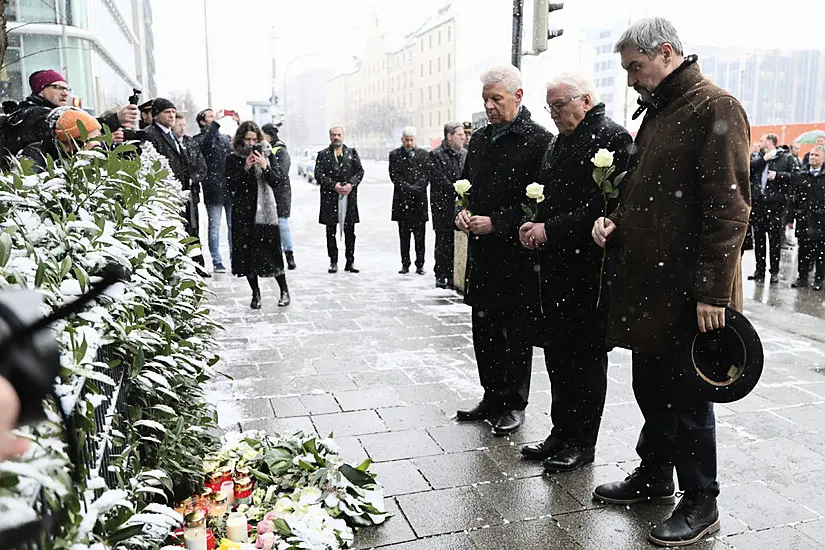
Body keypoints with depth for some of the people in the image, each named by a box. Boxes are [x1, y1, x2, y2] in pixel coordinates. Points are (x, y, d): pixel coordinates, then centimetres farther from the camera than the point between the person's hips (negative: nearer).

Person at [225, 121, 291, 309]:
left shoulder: (267, 155, 6)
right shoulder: (233, 159, 4)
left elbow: (277, 181, -1)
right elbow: (230, 186, -3)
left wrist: (265, 167, -16)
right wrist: (245, 169, -13)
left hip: (265, 210, -1)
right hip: (243, 211, 1)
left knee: (271, 250, -4)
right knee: (247, 252, 2)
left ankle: (284, 290, 10)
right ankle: (255, 293, 15)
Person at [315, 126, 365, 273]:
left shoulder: (352, 153, 11)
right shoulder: (323, 154, 7)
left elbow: (360, 171, 5)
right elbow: (318, 174, -2)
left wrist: (351, 184, -11)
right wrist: (334, 185, -14)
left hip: (349, 196, 1)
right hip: (329, 197, -1)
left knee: (350, 231, 3)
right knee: (331, 231, 3)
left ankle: (350, 261, 11)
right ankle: (333, 262, 11)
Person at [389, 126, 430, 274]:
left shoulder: (423, 154, 10)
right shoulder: (395, 155, 7)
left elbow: (426, 174, 3)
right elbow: (394, 175, -1)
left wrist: (417, 187, -14)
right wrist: (408, 187, -12)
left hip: (419, 200, 0)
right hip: (402, 200, 0)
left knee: (420, 235, 1)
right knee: (404, 236, 4)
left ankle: (420, 264, 7)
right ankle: (405, 264, 10)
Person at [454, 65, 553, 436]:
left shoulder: (539, 141, -10)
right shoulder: (479, 140, 13)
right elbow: (464, 185, 22)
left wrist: (496, 222, -18)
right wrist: (462, 213, 1)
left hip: (517, 255, -7)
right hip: (482, 253, 7)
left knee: (515, 334, 5)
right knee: (484, 330, 14)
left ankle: (514, 406, 20)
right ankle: (492, 398, 28)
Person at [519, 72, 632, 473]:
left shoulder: (611, 138, -11)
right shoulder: (560, 143, 17)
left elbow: (605, 207, -20)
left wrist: (551, 230, -18)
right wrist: (533, 227, 2)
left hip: (589, 268, -8)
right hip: (556, 265, 9)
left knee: (586, 354, 2)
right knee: (557, 351, 13)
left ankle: (582, 443, 15)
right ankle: (562, 432, 26)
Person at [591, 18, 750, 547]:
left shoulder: (715, 108, -12)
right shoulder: (656, 112, 16)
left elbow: (728, 207, -19)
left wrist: (713, 292, -21)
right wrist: (616, 222, 5)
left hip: (689, 291, -9)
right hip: (647, 283, 9)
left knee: (687, 398, 3)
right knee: (650, 387, 18)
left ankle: (701, 503, 20)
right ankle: (654, 476, 35)